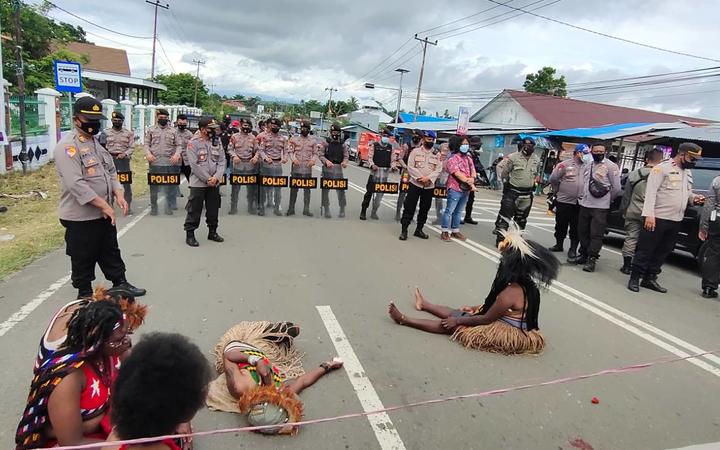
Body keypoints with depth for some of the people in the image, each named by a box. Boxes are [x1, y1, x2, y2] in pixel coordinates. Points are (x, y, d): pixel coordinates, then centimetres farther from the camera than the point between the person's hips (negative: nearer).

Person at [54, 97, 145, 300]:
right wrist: (104, 205, -25)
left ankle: (120, 283, 33)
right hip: (80, 216, -8)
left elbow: (111, 171, 16)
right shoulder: (67, 146, -17)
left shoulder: (96, 142, 11)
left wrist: (118, 194, -1)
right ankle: (85, 294, 24)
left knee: (111, 252, 19)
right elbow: (76, 184, -26)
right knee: (83, 258, 8)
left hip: (104, 213, 8)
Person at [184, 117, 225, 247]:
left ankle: (212, 232, 27)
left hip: (215, 183, 5)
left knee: (213, 209, 13)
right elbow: (194, 165, -14)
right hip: (198, 183, -5)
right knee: (194, 210, -1)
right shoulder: (194, 143, -7)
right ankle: (190, 234, 9)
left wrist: (216, 177, -11)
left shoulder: (216, 142, 8)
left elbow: (222, 161, 3)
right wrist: (207, 179, -15)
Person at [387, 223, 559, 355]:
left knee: (451, 325, -3)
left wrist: (459, 321, -9)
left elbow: (486, 319, -20)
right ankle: (424, 305, 40)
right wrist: (476, 308, 19)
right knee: (459, 313, 18)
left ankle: (404, 320, 6)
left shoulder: (510, 293, -29)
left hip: (506, 335, -9)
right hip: (515, 329, 9)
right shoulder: (527, 285, 0)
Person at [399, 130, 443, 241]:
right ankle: (404, 230, 1)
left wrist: (428, 178, -16)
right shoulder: (415, 151, 1)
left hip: (429, 186, 3)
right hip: (415, 184, -3)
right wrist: (420, 177, -17)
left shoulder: (437, 155, 7)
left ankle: (419, 229, 21)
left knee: (425, 208, 9)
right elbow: (410, 167, -6)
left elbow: (438, 170, -1)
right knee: (409, 207, -4)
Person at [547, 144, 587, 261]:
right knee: (561, 225, 12)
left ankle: (573, 249, 10)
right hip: (563, 201, -1)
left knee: (576, 228, 3)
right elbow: (553, 179, 1)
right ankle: (559, 244, 28)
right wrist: (557, 191, 6)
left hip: (580, 203, 1)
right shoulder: (565, 164, -1)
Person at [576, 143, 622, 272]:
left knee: (596, 234, -5)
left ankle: (591, 259, -1)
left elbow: (616, 188, -5)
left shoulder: (611, 166, -6)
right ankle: (583, 254, 25)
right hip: (584, 205, 6)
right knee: (582, 232, 13)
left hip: (600, 207, -6)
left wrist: (607, 200, 4)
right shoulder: (586, 167, 12)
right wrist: (584, 197, 13)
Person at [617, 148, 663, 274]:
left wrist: (623, 210, 15)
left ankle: (627, 265, 12)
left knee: (630, 237, 9)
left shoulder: (634, 174, -2)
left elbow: (626, 195, 5)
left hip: (633, 213, 2)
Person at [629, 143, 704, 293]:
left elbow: (686, 193, 27)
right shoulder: (663, 168, -9)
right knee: (645, 250, -3)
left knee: (662, 252, 12)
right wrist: (649, 214, -24)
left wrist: (694, 198, 3)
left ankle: (650, 279, 21)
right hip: (657, 218, -8)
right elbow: (651, 192, -16)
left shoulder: (688, 172, 17)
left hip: (676, 221, 8)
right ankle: (634, 279, 4)